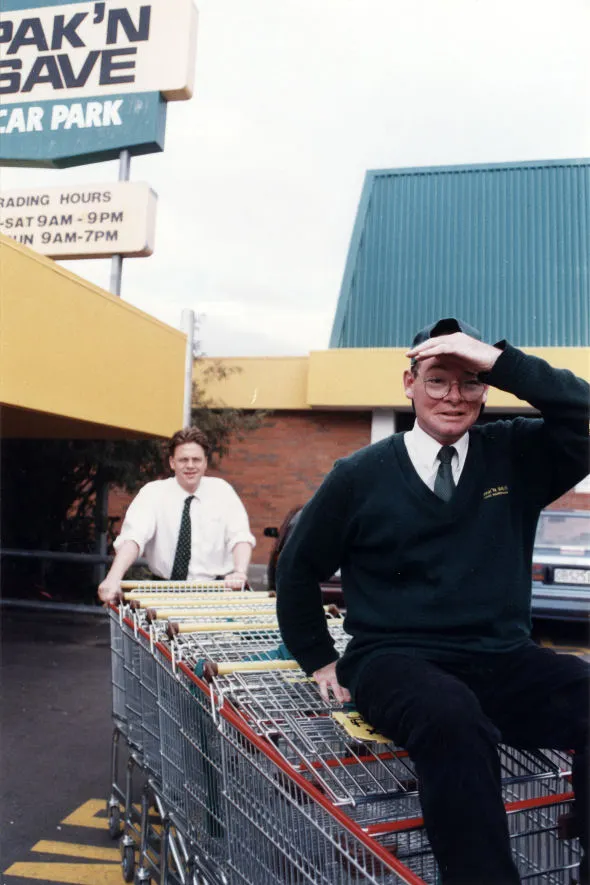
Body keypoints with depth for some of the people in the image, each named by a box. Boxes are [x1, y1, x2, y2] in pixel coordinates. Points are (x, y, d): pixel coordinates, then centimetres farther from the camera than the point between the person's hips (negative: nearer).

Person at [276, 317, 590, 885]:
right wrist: (320, 662, 10)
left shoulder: (517, 455, 7)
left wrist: (500, 360, -15)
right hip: (395, 660, -2)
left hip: (504, 661, 3)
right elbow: (300, 568, 12)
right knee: (454, 719, -36)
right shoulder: (361, 475, 2)